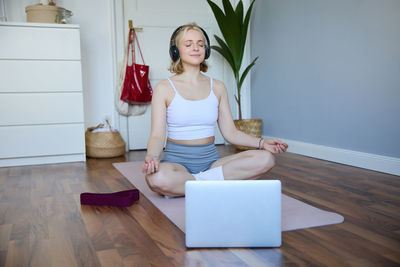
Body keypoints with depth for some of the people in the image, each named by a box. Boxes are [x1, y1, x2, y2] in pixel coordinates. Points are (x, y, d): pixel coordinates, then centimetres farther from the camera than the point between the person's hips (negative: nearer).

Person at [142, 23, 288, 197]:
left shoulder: (217, 88, 10)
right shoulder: (164, 88, 0)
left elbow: (230, 132, 9)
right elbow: (157, 135, -7)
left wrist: (261, 142, -8)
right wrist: (151, 157, -30)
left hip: (210, 160, 5)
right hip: (177, 160, -4)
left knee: (265, 159, -21)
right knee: (156, 178, -40)